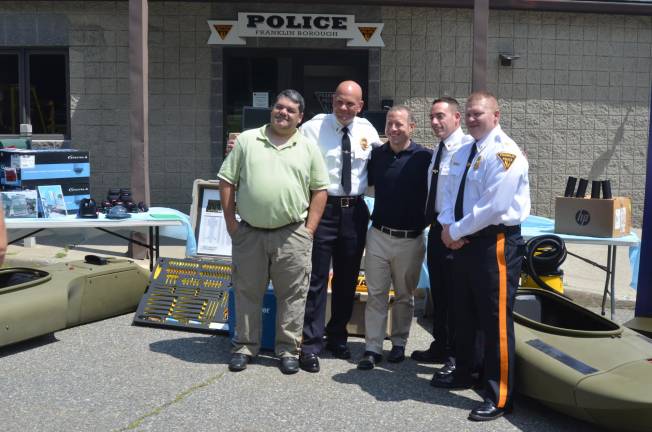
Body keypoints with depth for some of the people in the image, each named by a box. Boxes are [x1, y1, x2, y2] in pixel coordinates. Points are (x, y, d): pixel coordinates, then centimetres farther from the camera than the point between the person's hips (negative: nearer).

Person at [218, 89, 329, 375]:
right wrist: (230, 222, -1)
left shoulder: (308, 148, 6)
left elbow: (320, 190, 6)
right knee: (247, 293, 10)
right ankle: (245, 346, 25)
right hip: (249, 233, 1)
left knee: (292, 295, 6)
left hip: (292, 236, 0)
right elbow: (227, 182, 5)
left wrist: (309, 229, -1)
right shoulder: (247, 140, 5)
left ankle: (288, 349, 20)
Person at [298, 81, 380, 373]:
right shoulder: (313, 128, -5)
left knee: (348, 279, 13)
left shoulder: (367, 130, 6)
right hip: (322, 208, -4)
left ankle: (338, 337, 31)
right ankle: (311, 345, 9)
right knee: (317, 279, -2)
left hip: (355, 210, 4)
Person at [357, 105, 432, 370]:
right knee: (376, 294, 5)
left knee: (405, 295, 13)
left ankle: (399, 343, 28)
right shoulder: (377, 155, 4)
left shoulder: (424, 158, -7)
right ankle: (373, 348, 13)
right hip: (378, 236, 2)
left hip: (410, 239, -2)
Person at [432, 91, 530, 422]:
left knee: (496, 321, -2)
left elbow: (493, 206, -22)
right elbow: (452, 193, 16)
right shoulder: (465, 153, 14)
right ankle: (462, 374, 39)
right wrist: (447, 226, -4)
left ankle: (499, 397, 10)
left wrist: (456, 231, -14)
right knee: (464, 314, 20)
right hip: (466, 243, 9)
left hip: (495, 244, -9)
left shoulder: (504, 152, -15)